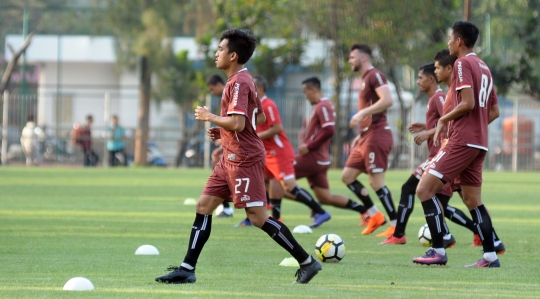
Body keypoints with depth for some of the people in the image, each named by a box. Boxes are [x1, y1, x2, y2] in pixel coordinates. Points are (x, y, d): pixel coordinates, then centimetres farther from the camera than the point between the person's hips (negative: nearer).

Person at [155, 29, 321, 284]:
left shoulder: (239, 83, -16)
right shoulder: (242, 80, 15)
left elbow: (237, 123, -26)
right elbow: (260, 118, 23)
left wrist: (210, 117, -11)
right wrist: (222, 131, 17)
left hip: (244, 159, -11)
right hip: (231, 157, 11)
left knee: (258, 217, -9)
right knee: (203, 206, 8)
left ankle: (307, 262, -3)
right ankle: (187, 269, 8)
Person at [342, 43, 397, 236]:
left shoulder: (374, 75, -10)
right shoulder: (365, 79, 20)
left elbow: (387, 100, -25)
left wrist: (361, 113, -28)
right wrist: (361, 135, 25)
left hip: (376, 135, -11)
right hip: (366, 137, 11)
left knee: (376, 182, -12)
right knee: (347, 176, 11)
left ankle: (396, 227, -10)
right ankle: (374, 215, 12)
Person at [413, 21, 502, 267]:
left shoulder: (463, 64, -9)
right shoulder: (484, 67, 18)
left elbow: (468, 103, -19)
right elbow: (494, 111, 19)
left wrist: (443, 120, -5)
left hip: (461, 142, -9)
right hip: (479, 143, 9)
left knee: (425, 189, -10)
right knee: (473, 201, 12)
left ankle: (438, 251, -14)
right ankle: (490, 255, 7)